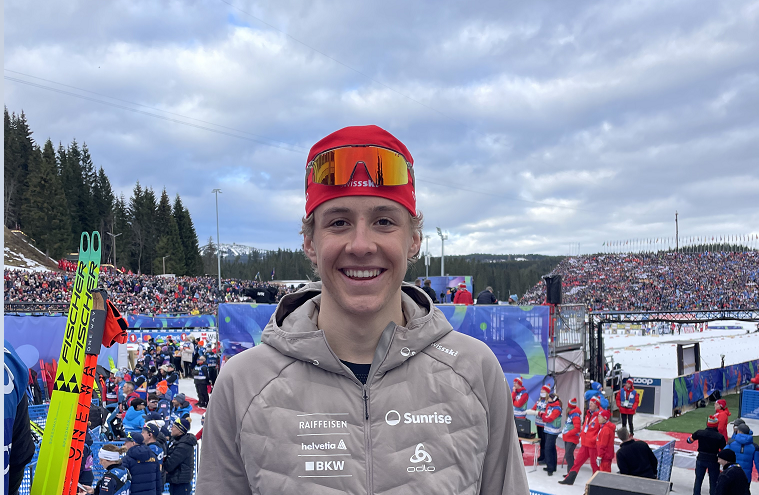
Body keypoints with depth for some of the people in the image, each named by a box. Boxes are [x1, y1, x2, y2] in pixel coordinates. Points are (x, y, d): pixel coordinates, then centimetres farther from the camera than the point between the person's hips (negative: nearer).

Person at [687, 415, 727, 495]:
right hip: (713, 461, -2)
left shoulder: (699, 433, -9)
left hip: (701, 459, 2)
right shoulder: (720, 437, -15)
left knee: (698, 479, 15)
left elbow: (689, 440, 5)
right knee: (713, 482, 11)